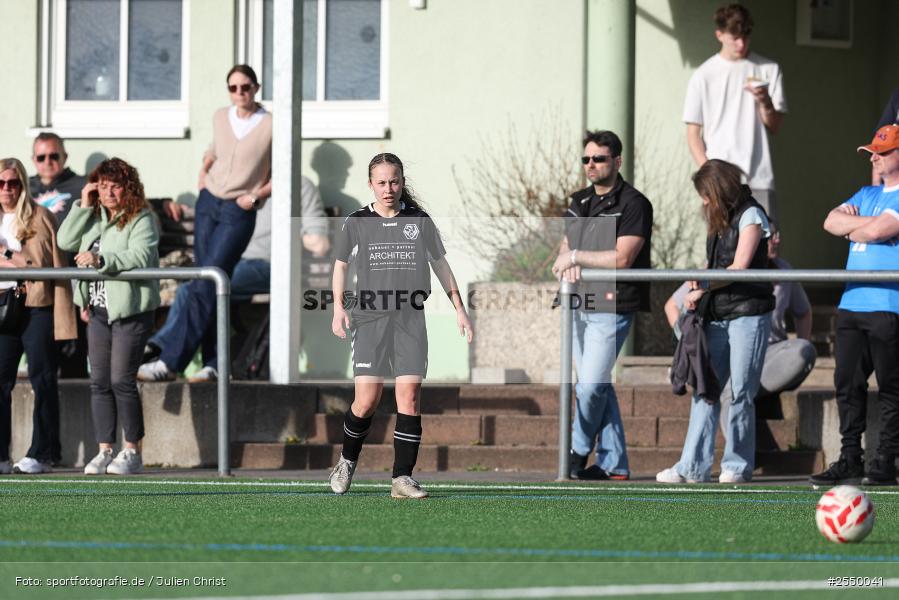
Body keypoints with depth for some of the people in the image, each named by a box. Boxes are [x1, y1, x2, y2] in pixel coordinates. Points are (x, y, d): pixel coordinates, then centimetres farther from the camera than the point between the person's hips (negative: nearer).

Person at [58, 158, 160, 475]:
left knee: (122, 380, -8)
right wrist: (83, 206, 1)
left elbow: (140, 257, -21)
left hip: (131, 310, -7)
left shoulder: (141, 220, -9)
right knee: (99, 382, 5)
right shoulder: (93, 217, 13)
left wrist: (101, 260, -29)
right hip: (99, 310, 7)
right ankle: (104, 451, 9)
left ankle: (132, 451, 2)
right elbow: (65, 242, 7)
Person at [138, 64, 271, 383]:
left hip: (238, 213, -5)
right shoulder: (221, 118, 9)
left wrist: (257, 195, -13)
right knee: (206, 287, 0)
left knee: (205, 287, -13)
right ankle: (215, 364, 2)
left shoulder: (271, 127, -6)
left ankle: (170, 362, -16)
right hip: (208, 203, 5)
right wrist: (203, 169, 14)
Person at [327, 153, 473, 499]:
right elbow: (340, 264, 18)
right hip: (370, 318, -1)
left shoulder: (420, 221, 8)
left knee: (409, 396, -9)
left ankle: (402, 478, -4)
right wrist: (339, 308, 6)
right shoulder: (356, 223, 6)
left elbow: (440, 264, 17)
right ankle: (347, 462, 18)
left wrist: (459, 309, 14)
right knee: (367, 401, -8)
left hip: (411, 318, 1)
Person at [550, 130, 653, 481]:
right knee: (598, 385, 8)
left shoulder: (633, 205, -8)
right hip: (580, 305, 8)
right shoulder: (580, 202, 17)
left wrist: (576, 256, -9)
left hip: (611, 307, -8)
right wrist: (568, 262, -9)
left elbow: (621, 258, -16)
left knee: (591, 385, -11)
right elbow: (565, 247, 15)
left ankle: (577, 452, 5)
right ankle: (613, 463, 12)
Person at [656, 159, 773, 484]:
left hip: (748, 313, -8)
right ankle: (694, 466, 0)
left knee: (740, 393, -4)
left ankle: (737, 465, 3)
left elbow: (740, 266, -11)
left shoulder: (750, 215, -4)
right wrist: (699, 280, 3)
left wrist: (702, 290, -8)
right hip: (717, 317, 8)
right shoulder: (719, 220, 19)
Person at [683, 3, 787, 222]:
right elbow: (693, 132, 5)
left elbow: (774, 126, 6)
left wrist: (765, 101, -15)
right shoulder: (704, 75, 6)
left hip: (758, 179, 1)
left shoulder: (768, 70, 8)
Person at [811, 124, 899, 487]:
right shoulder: (867, 195, 22)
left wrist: (853, 228, 2)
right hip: (852, 304, 8)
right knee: (847, 384, 6)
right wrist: (863, 224, -5)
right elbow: (832, 222, 12)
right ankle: (850, 460, 10)